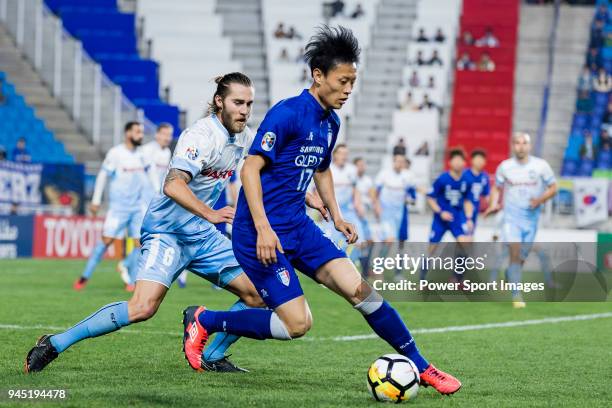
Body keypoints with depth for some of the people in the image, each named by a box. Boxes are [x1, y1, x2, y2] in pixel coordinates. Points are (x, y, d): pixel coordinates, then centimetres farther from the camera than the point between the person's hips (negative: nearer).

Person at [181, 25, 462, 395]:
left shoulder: (331, 122, 10)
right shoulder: (288, 114, -17)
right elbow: (250, 169, -20)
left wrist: (336, 216, 14)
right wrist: (263, 228, -27)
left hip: (299, 226, 8)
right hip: (262, 233, -8)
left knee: (361, 290, -3)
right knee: (297, 324, -12)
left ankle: (422, 368, 6)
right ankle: (204, 321, 7)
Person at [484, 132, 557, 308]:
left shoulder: (541, 165, -3)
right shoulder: (504, 167, -2)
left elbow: (553, 188, 3)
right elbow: (497, 188, 11)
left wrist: (540, 200, -15)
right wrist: (493, 204, -8)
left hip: (531, 218, 2)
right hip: (511, 217, -2)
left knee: (521, 257, 11)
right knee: (515, 253, -17)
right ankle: (517, 295, -16)